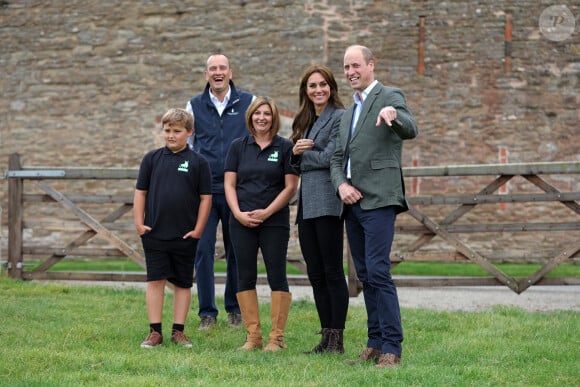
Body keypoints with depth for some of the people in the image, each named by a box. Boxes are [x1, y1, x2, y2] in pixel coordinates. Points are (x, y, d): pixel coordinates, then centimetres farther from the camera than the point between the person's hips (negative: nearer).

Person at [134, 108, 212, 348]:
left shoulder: (198, 163, -1)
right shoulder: (152, 158, 3)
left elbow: (205, 198, 0)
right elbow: (140, 192, 7)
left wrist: (198, 229, -5)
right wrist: (138, 222, -1)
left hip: (185, 235, 0)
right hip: (154, 233, 0)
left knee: (183, 283, 7)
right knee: (155, 281, 0)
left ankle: (178, 331, 15)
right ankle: (155, 332, 5)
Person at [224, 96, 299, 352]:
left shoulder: (285, 147, 1)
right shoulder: (238, 147, 9)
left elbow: (290, 187, -3)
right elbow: (229, 184, 6)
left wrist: (266, 212, -12)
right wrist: (238, 213, -8)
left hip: (274, 221, -3)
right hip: (242, 222, 3)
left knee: (277, 276, -3)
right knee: (245, 277, 3)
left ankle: (277, 338, 1)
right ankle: (252, 336, 10)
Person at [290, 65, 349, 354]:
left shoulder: (339, 117, -5)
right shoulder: (304, 121, 19)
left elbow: (329, 158, -14)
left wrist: (304, 154, 1)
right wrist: (296, 152, -3)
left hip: (327, 203, -8)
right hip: (307, 204, 8)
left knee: (332, 272, -6)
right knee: (315, 275, 8)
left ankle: (337, 338, -3)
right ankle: (325, 336, 13)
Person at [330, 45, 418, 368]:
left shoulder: (390, 97, -3)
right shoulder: (350, 112, 22)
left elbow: (411, 132, -20)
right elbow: (338, 157, 20)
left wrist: (393, 115, -42)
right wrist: (341, 185, 0)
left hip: (378, 200, -8)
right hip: (353, 203, 8)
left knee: (378, 272, -15)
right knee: (366, 276, 9)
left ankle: (392, 348, -15)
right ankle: (375, 344, 14)